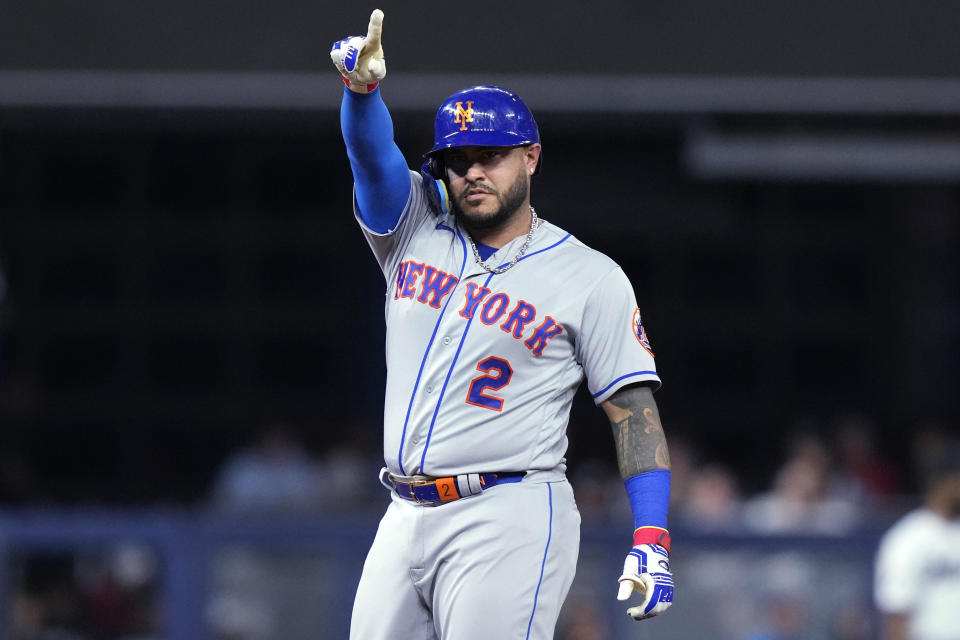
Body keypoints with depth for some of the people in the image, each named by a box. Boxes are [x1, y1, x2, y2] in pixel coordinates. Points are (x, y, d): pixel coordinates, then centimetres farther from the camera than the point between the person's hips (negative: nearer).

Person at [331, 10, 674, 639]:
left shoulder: (591, 278, 1)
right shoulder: (414, 228, 12)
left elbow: (635, 409, -2)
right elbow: (372, 151, -6)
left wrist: (652, 539, -13)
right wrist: (361, 84, -29)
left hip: (508, 522, -5)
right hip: (405, 518, 5)